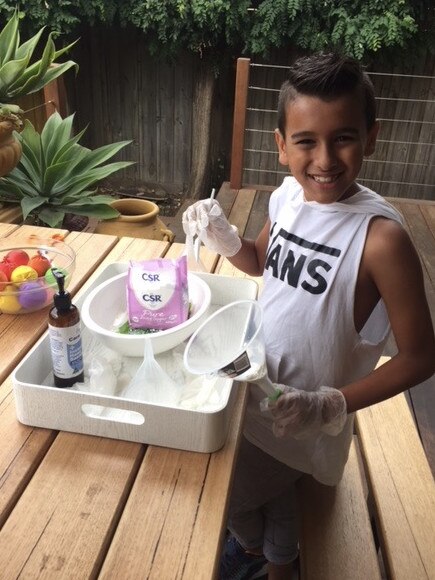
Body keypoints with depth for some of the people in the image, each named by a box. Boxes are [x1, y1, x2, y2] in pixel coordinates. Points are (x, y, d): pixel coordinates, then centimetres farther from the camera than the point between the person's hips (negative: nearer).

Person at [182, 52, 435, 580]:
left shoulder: (381, 236, -29)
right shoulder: (288, 195, -10)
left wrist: (331, 406, -27)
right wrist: (222, 238, -10)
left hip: (305, 416, -5)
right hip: (258, 391, 5)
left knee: (233, 496, 16)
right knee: (272, 489, 28)